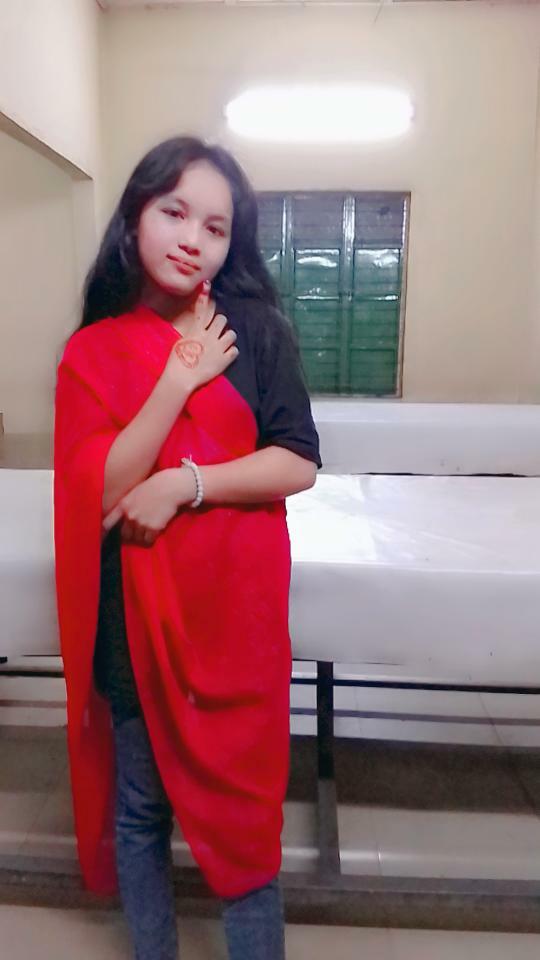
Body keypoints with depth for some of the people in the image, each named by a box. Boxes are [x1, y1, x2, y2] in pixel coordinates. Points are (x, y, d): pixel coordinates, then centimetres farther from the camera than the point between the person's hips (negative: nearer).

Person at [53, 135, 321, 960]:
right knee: (139, 808, 17)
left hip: (233, 605, -1)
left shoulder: (254, 329, -2)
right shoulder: (92, 350, 0)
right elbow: (99, 494, -10)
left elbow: (299, 463, -8)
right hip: (136, 609, 2)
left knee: (239, 809, 12)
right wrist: (180, 378, -16)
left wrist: (183, 484, -18)